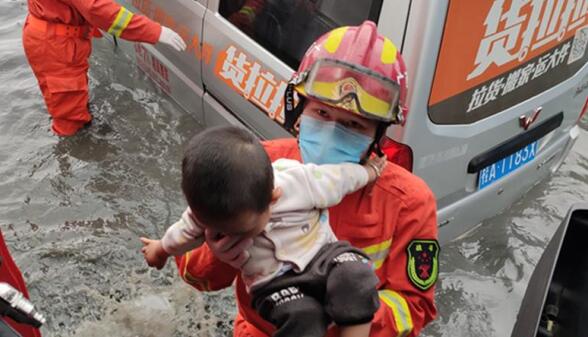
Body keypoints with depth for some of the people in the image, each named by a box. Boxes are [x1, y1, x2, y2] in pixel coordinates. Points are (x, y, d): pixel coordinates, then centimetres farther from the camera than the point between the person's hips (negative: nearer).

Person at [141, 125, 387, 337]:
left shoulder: (299, 182, -24)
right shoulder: (207, 209, -14)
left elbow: (340, 177, -5)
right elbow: (185, 231, 8)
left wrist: (370, 171, 14)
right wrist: (161, 249, 29)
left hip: (321, 257, 0)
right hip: (274, 283, 1)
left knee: (354, 276, -34)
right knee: (301, 317, -32)